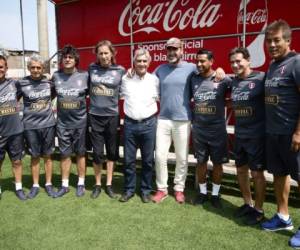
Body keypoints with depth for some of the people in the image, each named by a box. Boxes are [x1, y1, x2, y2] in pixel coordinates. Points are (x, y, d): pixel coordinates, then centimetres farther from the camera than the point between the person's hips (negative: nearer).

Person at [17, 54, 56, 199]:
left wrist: (47, 106, 8)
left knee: (47, 155, 10)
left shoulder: (49, 82, 1)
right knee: (34, 156, 10)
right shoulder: (22, 83, -5)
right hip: (30, 126, -1)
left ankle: (48, 184, 23)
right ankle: (35, 185, 24)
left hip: (48, 123, 1)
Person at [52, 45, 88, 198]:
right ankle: (64, 185, 24)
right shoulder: (56, 76, 3)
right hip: (62, 123, 2)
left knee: (80, 153, 9)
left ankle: (81, 184, 23)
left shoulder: (84, 76, -5)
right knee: (64, 154, 11)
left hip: (80, 122, -2)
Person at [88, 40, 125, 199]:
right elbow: (86, 89, 14)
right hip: (95, 116, 0)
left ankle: (109, 184, 24)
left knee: (111, 152, 9)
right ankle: (97, 184, 23)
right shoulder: (91, 69, 3)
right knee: (97, 152, 4)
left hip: (112, 116, 0)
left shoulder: (120, 71, 0)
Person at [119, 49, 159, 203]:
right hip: (130, 124, 1)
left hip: (148, 124, 0)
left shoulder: (154, 80, 2)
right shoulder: (125, 79, 4)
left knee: (148, 160, 7)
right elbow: (121, 96, 16)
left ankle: (146, 190, 22)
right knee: (128, 159, 7)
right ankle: (129, 189, 22)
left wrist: (152, 116, 3)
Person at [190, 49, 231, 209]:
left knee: (217, 163, 8)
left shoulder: (224, 80, -7)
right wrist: (195, 105, 3)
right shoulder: (193, 79, 3)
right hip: (198, 129, 3)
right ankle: (202, 192, 28)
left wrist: (223, 105, -6)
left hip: (217, 129, -2)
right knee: (201, 162, 12)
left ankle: (215, 194, 25)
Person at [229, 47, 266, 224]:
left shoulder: (261, 78, -10)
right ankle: (248, 204, 32)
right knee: (241, 170, 14)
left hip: (257, 135, -6)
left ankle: (258, 210, 21)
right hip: (239, 135, 6)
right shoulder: (233, 82, 8)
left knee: (257, 173, 4)